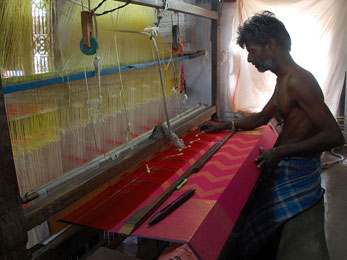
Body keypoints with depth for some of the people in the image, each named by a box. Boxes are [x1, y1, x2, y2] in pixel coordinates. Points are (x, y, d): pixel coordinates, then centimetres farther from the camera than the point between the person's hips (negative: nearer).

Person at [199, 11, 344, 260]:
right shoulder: (283, 80, 11)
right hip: (282, 166, 9)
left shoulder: (298, 80, -22)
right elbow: (262, 117, 23)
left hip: (296, 172, -9)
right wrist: (224, 125, 17)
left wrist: (280, 152, -27)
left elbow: (334, 136, -27)